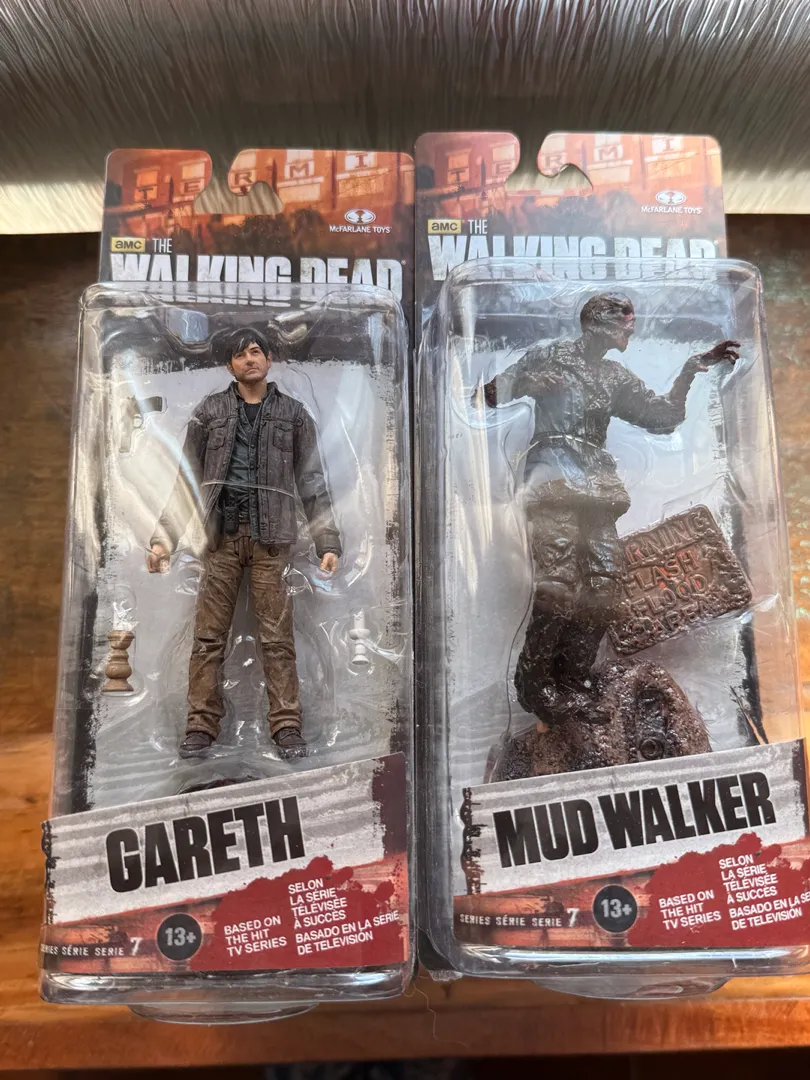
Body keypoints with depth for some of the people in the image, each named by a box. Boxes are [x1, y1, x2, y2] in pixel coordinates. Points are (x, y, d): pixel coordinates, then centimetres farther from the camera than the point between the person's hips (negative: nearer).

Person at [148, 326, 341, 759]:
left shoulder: (293, 414, 9)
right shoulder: (209, 411, 10)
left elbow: (312, 482, 8)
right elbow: (188, 479, 10)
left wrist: (328, 541, 0)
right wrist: (163, 538, 2)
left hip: (271, 534, -1)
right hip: (221, 533, 1)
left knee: (277, 636, -1)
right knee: (209, 634, 1)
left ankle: (287, 726, 5)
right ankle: (201, 726, 10)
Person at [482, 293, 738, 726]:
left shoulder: (616, 377, 26)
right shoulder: (547, 355, 13)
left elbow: (663, 417, 19)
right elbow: (493, 393, 11)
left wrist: (692, 369, 12)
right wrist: (532, 383, -5)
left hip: (597, 480, 6)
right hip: (553, 474, -6)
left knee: (603, 584, -5)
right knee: (559, 580, -19)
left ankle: (573, 684, 4)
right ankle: (535, 683, -7)